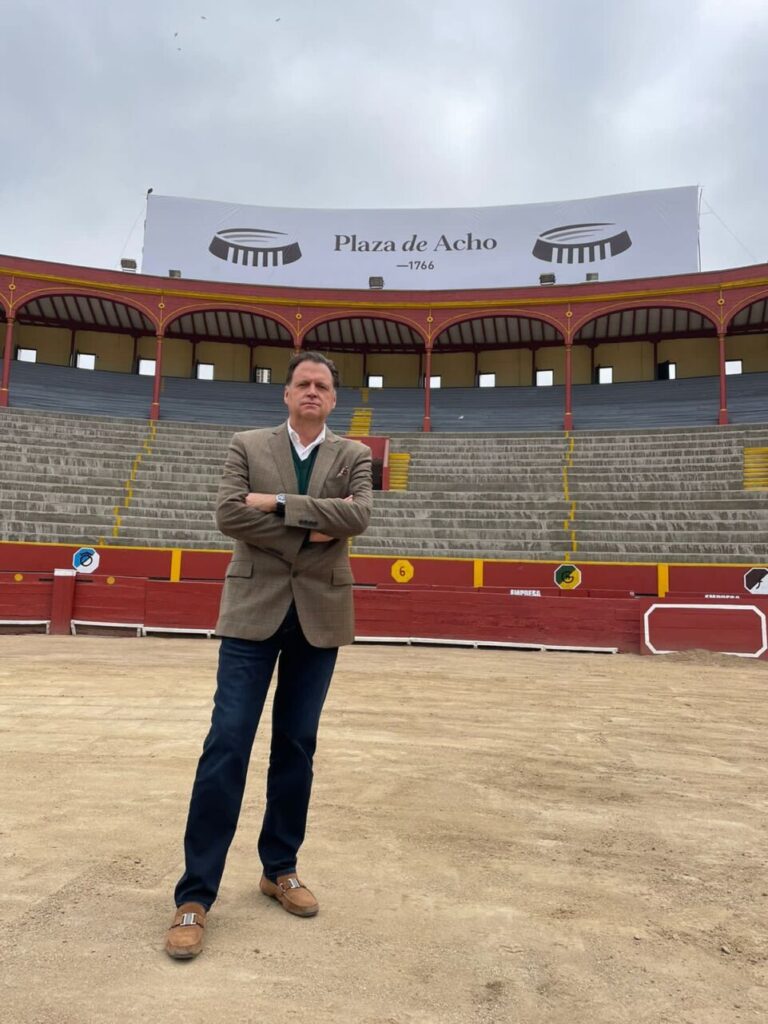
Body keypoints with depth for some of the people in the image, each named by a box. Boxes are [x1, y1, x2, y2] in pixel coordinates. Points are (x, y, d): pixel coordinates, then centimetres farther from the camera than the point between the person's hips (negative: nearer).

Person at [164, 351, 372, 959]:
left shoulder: (353, 456, 8)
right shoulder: (248, 446, 6)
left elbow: (358, 515, -10)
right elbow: (229, 513, -9)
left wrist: (278, 503, -14)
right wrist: (309, 532, -14)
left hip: (318, 613, 2)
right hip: (254, 608, -1)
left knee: (297, 746, 11)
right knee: (227, 744, -4)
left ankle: (280, 869, 28)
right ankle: (195, 894, 7)